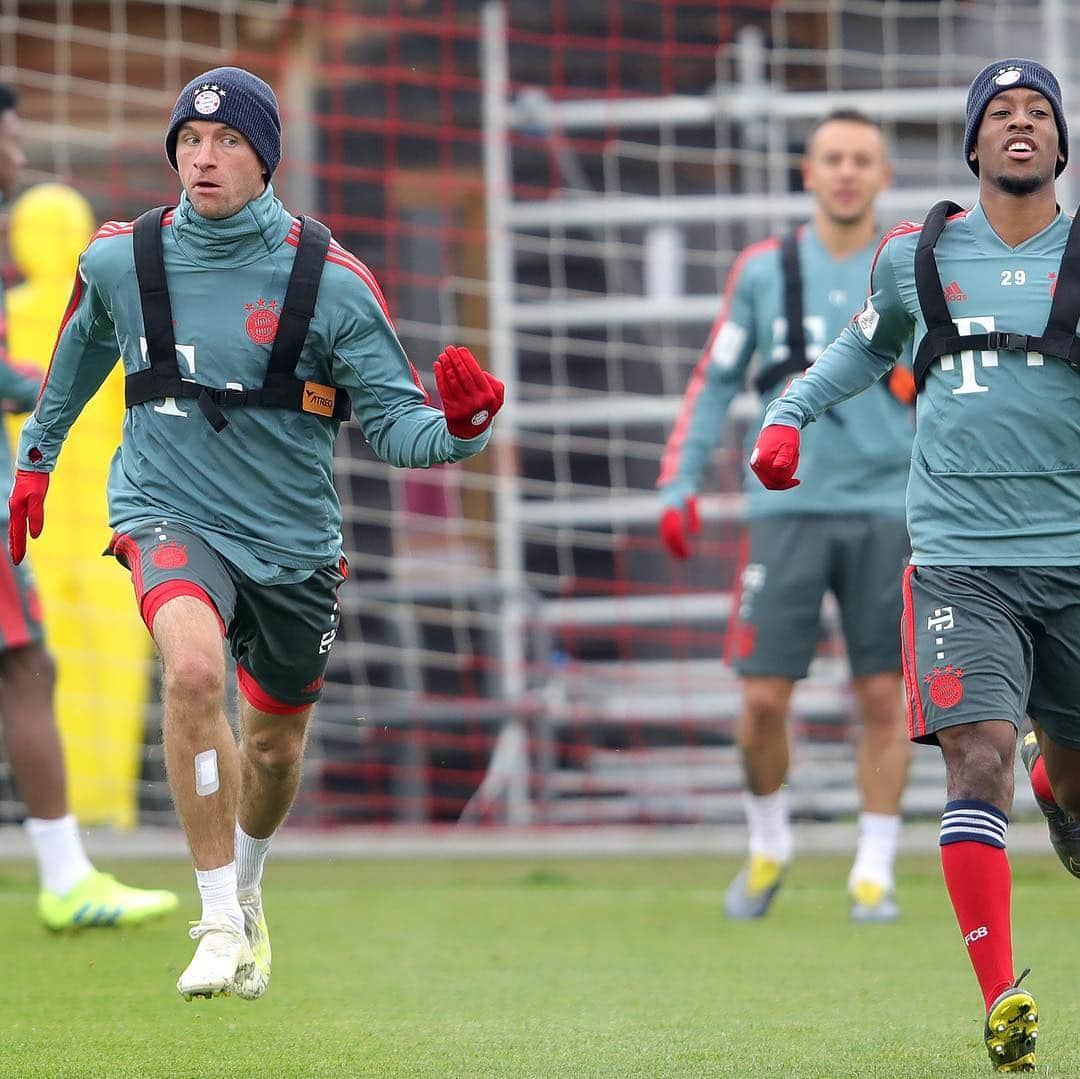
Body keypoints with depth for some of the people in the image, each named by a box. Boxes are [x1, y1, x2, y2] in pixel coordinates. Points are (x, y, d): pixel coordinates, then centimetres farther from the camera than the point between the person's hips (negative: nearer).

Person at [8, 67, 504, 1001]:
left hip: (293, 538, 1)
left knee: (275, 745, 16)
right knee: (194, 667, -31)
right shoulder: (121, 260, -5)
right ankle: (219, 921, -23)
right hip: (167, 510, -1)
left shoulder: (331, 281, -11)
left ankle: (247, 885, 51)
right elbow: (82, 352, 18)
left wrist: (455, 429, -29)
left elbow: (391, 420, -7)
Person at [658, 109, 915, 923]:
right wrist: (680, 485, 4)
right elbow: (714, 382, 12)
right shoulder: (764, 270, 6)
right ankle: (769, 845, 20)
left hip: (887, 511, 0)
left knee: (884, 696, -3)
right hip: (789, 509, 0)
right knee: (763, 697, -4)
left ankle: (874, 871, 7)